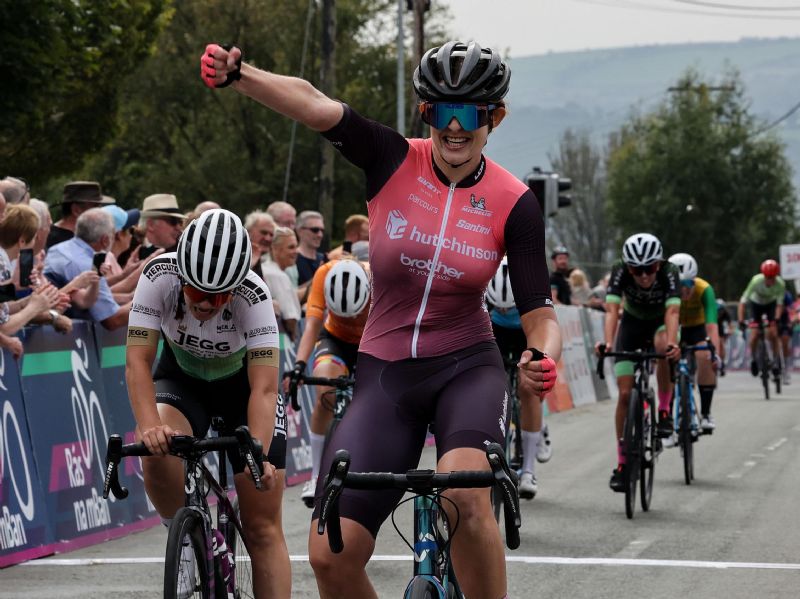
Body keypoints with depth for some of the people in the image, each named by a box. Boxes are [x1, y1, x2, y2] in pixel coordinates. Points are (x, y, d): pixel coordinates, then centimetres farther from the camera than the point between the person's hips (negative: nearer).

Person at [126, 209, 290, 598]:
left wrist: (257, 455, -51)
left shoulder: (253, 297, -33)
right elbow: (138, 360, -30)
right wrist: (149, 426, -47)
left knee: (263, 529, -6)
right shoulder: (159, 277, -29)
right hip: (181, 379, 1)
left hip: (241, 385, -1)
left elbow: (264, 387, -36)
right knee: (158, 454, -32)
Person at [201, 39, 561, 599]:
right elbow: (311, 102, -21)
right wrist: (237, 73, -39)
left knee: (463, 494, -35)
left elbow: (540, 316, -6)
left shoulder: (513, 202, -6)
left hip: (467, 368, -1)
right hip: (385, 372, 2)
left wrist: (542, 360, -30)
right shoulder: (394, 161, -6)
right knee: (331, 554, -10)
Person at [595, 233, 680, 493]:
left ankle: (664, 410, -17)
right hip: (632, 323, 1)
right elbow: (612, 310, -39)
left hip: (659, 323, -1)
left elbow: (672, 311, -43)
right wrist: (607, 343, -57)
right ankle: (622, 463, 1)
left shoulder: (669, 272, -31)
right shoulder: (620, 271, -29)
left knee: (663, 346, -38)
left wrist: (671, 344, -61)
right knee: (625, 394, -8)